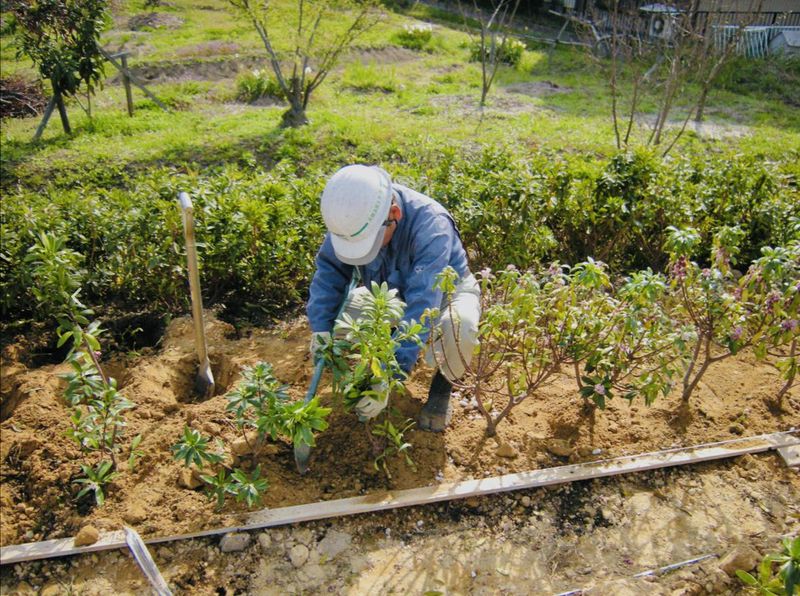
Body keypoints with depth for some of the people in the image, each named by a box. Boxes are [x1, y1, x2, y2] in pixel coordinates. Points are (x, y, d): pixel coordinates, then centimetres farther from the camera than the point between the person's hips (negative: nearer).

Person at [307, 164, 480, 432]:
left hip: (444, 292, -4)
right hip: (391, 295, 4)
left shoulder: (431, 225, -38)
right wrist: (321, 328, -33)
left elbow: (422, 306, -44)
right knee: (337, 312, -22)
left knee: (458, 328, -39)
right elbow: (328, 270, -18)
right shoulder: (354, 218, -23)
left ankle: (442, 384, -5)